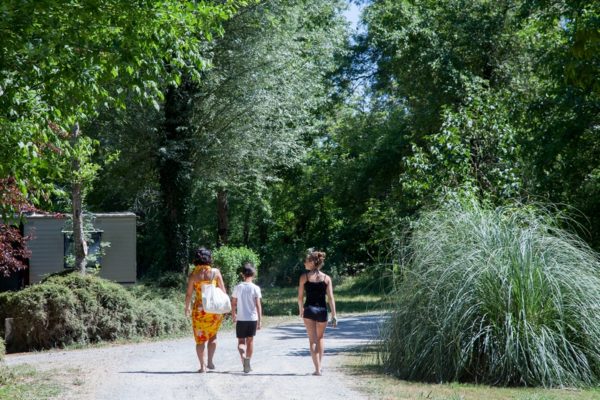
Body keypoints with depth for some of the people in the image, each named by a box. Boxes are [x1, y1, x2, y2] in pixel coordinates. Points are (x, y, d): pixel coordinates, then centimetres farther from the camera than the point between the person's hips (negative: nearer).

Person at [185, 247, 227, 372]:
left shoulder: (193, 275, -4)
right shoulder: (215, 272, -4)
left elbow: (188, 294, -1)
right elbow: (223, 291, -2)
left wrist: (187, 307, 14)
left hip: (199, 309, 0)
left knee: (200, 338, 9)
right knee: (212, 336, 17)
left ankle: (202, 366, 6)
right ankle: (210, 361, 6)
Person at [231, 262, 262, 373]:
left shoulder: (238, 288, -2)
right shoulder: (255, 288, -5)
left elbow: (233, 304, 3)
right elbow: (258, 305, -8)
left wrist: (233, 316, 18)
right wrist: (259, 320, -4)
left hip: (241, 319, 0)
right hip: (252, 318, 0)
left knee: (241, 341, 7)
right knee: (250, 340, 12)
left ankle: (242, 353, -24)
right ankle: (247, 363, 12)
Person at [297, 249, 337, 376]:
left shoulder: (304, 277, -3)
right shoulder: (326, 278, 1)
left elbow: (300, 297, 0)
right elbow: (331, 298, -3)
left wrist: (301, 310, 18)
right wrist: (333, 316, -1)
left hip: (309, 309, -2)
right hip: (322, 310, 2)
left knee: (312, 340, 4)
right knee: (320, 337, 23)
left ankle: (317, 369, -1)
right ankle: (320, 364, 19)